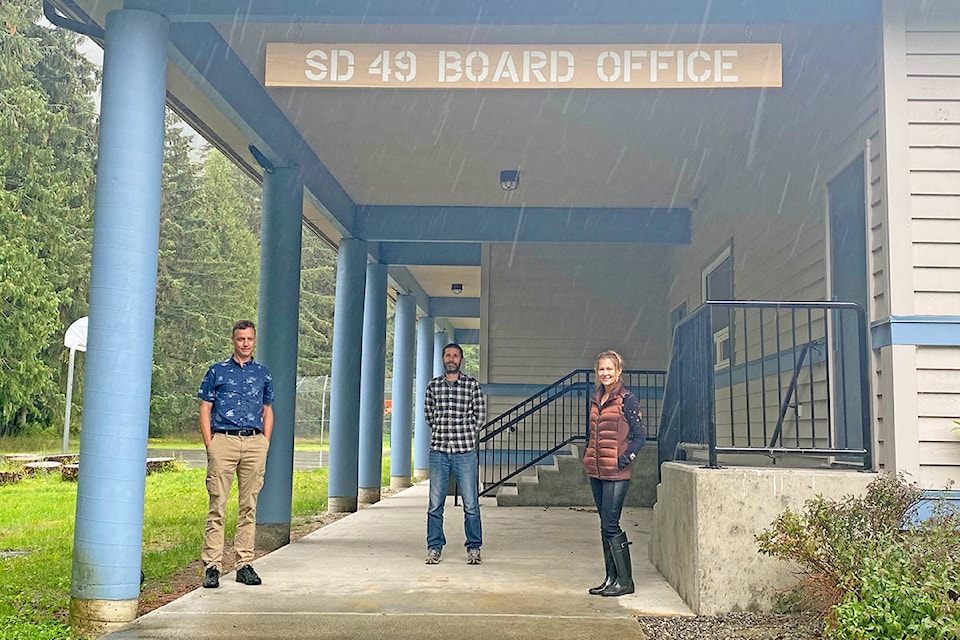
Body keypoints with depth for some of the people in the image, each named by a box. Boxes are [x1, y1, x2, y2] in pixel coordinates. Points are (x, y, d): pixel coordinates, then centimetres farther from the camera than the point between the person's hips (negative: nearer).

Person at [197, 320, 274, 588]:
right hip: (223, 439, -2)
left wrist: (265, 444, 7)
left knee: (249, 506, 4)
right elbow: (205, 409, 7)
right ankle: (212, 566, -1)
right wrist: (209, 445, -3)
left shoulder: (263, 373, 16)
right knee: (217, 505, -4)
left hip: (254, 442, 2)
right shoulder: (217, 370, 9)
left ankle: (245, 564, 10)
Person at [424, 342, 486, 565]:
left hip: (465, 451, -2)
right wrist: (440, 432, 10)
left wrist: (466, 434, 5)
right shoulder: (433, 385, 9)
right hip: (438, 451, 2)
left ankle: (473, 549, 10)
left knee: (471, 504, 1)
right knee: (435, 503, 5)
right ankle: (434, 548, 14)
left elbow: (480, 414, 7)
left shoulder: (472, 384, 2)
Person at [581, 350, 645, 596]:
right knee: (605, 526, 10)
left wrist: (625, 459, -15)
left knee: (611, 525, -8)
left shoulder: (627, 400, -6)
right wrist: (587, 456, 12)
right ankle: (611, 578, 17)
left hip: (616, 473, -7)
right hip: (596, 472, 7)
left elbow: (639, 435, -6)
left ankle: (625, 581, 1)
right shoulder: (595, 400, 14)